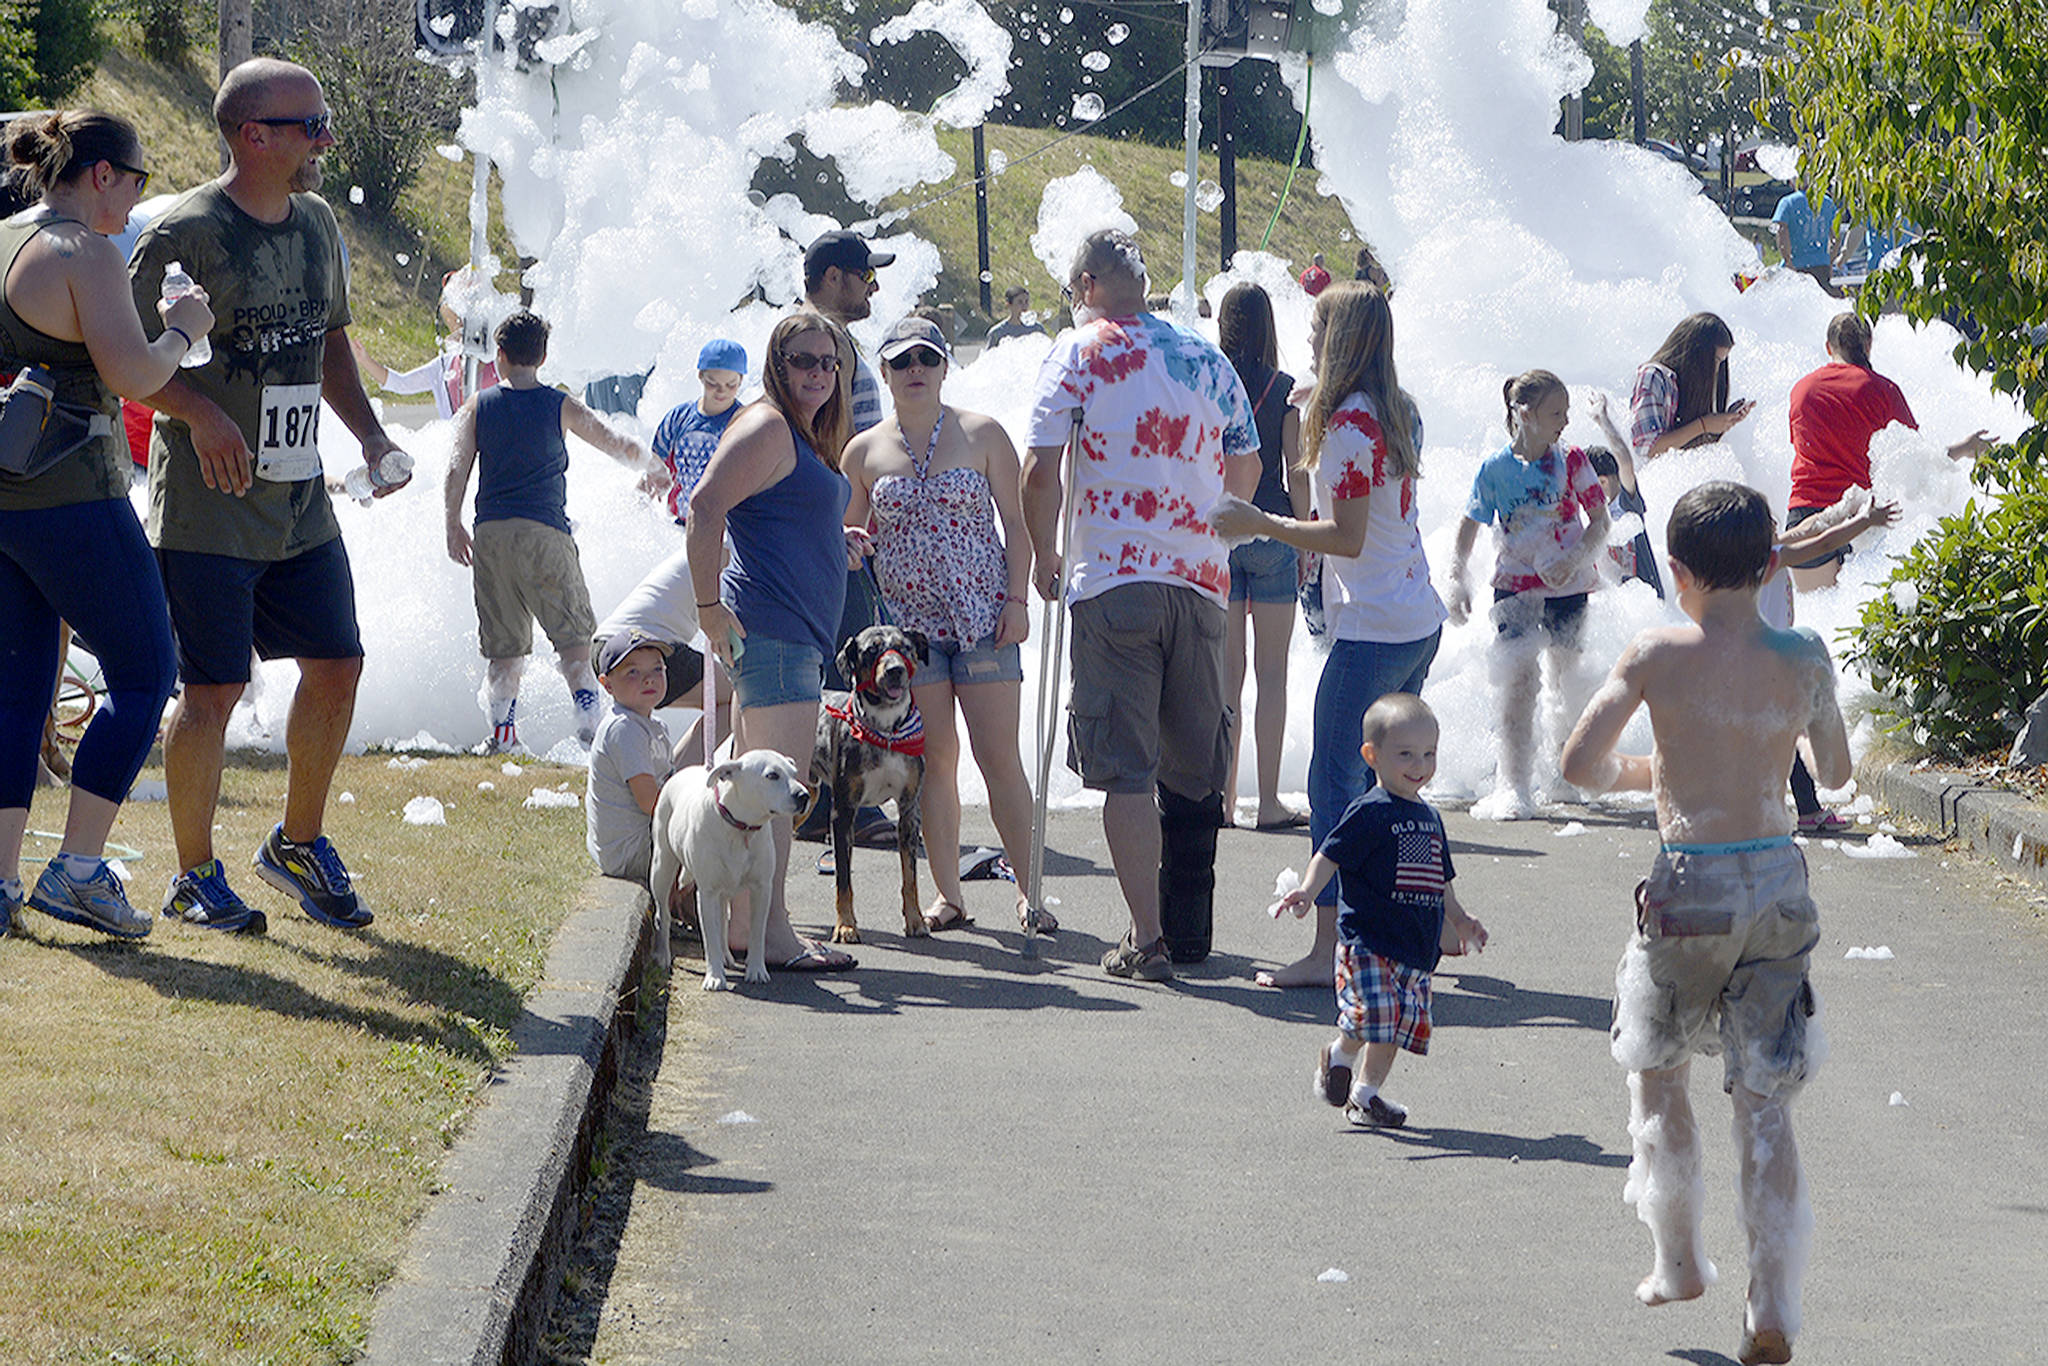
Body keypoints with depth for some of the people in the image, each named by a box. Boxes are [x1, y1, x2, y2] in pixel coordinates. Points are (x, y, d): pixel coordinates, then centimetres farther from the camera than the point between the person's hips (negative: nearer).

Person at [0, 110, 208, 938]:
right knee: (143, 675, 3)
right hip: (67, 498, -8)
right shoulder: (84, 254, -13)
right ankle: (78, 871, -3)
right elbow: (132, 374, -19)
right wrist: (181, 332, -2)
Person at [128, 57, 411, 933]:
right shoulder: (185, 231, -13)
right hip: (206, 508, -7)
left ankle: (298, 845, 28)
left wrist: (368, 432, 9)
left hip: (300, 503, 7)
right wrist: (200, 412, -26)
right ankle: (195, 878, 9)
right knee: (213, 690, -5)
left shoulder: (317, 225, 10)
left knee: (336, 666, 9)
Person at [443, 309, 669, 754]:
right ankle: (588, 716, -10)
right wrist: (651, 469, 27)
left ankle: (502, 730, 3)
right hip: (544, 531, -2)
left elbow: (456, 473, -1)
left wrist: (454, 526, 10)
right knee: (574, 635, 3)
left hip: (491, 534, 2)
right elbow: (619, 446, 9)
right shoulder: (561, 407, 2)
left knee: (504, 645, 9)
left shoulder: (477, 408, 5)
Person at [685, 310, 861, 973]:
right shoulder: (767, 427, -11)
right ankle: (770, 932, -12)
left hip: (798, 631, 11)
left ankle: (746, 922, 17)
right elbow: (705, 506, -20)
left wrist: (837, 543, 15)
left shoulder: (806, 437, 21)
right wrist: (709, 607, -22)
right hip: (772, 627, -11)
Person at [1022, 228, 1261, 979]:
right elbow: (1245, 476, 19)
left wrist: (1044, 555, 7)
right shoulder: (1208, 359, 11)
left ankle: (1147, 938, -9)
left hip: (1112, 578, -4)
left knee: (1126, 768, -3)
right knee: (1194, 764, 14)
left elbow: (1041, 471, -8)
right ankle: (1189, 929, 22)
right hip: (1201, 578, 4)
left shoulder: (1079, 353, -2)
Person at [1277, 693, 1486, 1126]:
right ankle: (1339, 1054, 9)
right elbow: (1330, 855, -14)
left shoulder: (1429, 818, 15)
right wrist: (1307, 890, -30)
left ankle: (1367, 1091, 19)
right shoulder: (1369, 813, -9)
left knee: (1401, 1025, 7)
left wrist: (1459, 921, 32)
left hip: (1417, 950, 7)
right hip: (1367, 940, -7)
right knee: (1374, 1013, -19)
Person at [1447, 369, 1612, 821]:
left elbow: (1600, 521, -2)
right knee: (1520, 679, -12)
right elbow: (1469, 526, 5)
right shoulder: (1495, 468, -5)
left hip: (1567, 586, 1)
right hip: (1515, 585, -1)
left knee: (1569, 681, 7)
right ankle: (1514, 786, -11)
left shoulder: (1571, 461, -4)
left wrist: (1575, 560, -18)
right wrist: (1457, 581, -1)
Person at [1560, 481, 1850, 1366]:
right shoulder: (1803, 658, -1)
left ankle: (1678, 1261, 27)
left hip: (1690, 886, -2)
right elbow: (1834, 771, 13)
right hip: (1778, 879, 2)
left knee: (1657, 1072, 22)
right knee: (1764, 1100, 7)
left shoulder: (1660, 654, -9)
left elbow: (1580, 762, -10)